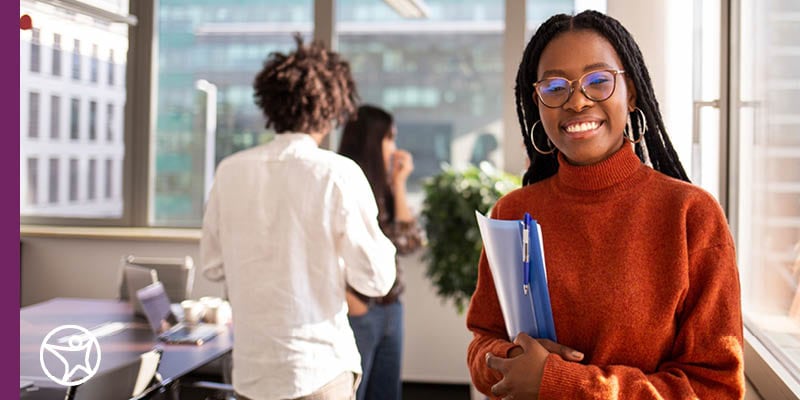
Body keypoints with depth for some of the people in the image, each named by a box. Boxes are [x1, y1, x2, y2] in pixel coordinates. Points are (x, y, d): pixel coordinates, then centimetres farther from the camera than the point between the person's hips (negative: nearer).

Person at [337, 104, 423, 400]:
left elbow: (409, 242, 6)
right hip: (358, 312, -8)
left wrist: (398, 184, 5)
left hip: (391, 310, 8)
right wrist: (348, 300, -17)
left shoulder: (381, 187, 13)